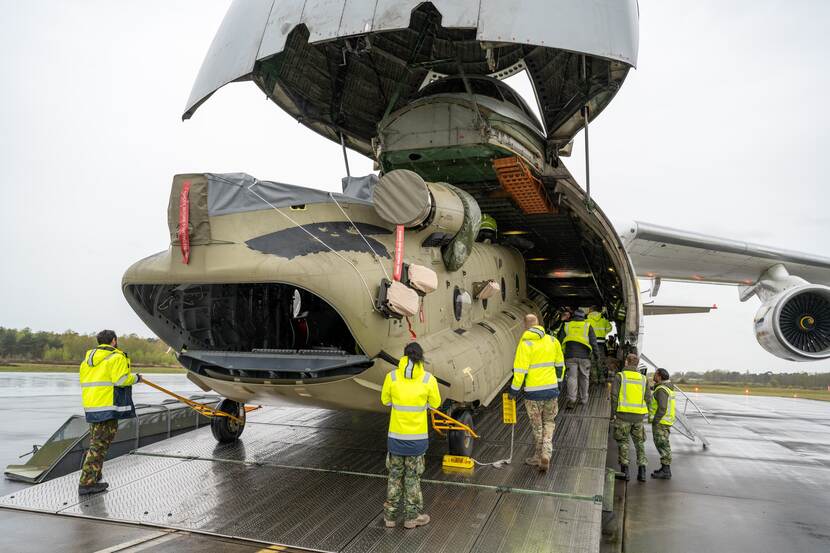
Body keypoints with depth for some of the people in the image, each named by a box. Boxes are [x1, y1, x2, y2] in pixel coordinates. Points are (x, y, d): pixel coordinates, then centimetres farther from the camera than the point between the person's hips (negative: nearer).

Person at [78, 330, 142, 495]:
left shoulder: (88, 358, 19)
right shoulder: (116, 357, -8)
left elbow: (84, 382, 19)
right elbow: (121, 379, -17)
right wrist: (136, 378, -1)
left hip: (91, 406, 9)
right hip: (108, 407, -9)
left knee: (96, 442, 19)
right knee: (100, 444, -6)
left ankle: (93, 478, 26)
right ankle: (86, 483, -8)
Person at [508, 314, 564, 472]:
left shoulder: (525, 344, -14)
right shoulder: (553, 341, 3)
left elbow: (520, 370, -16)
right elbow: (560, 366, 12)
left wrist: (514, 389, -5)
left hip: (533, 391, -4)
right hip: (551, 389, 4)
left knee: (537, 426, 12)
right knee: (549, 422, 19)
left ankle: (540, 456, 23)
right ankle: (546, 454, 4)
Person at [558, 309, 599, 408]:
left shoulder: (566, 325, 10)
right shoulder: (587, 326, 6)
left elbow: (560, 341, 9)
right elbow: (593, 342, 2)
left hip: (570, 356, 0)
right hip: (584, 356, 0)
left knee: (572, 377, -2)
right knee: (583, 378, 12)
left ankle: (571, 399, -15)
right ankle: (583, 399, 20)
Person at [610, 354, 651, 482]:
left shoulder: (620, 376, -3)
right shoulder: (643, 378, 8)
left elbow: (614, 396, -8)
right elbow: (648, 398, 5)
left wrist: (613, 413, -2)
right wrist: (642, 412, 16)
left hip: (623, 414, -3)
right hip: (639, 415, 3)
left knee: (623, 442, 6)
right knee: (639, 443, 14)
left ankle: (624, 470, 4)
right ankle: (642, 471, 11)